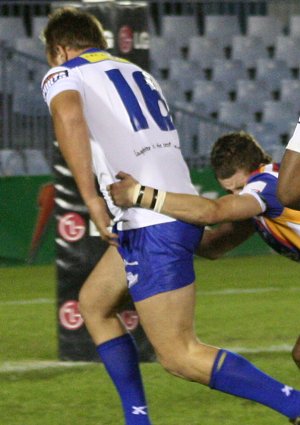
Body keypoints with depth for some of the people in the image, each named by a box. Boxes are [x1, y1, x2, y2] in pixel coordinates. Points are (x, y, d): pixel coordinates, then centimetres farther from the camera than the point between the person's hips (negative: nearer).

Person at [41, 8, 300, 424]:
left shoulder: (63, 74, 0)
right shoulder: (137, 73, 22)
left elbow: (68, 113, -23)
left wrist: (91, 197, -27)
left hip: (152, 227, -8)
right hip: (181, 210, 8)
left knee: (180, 355, -5)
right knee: (93, 303, 24)